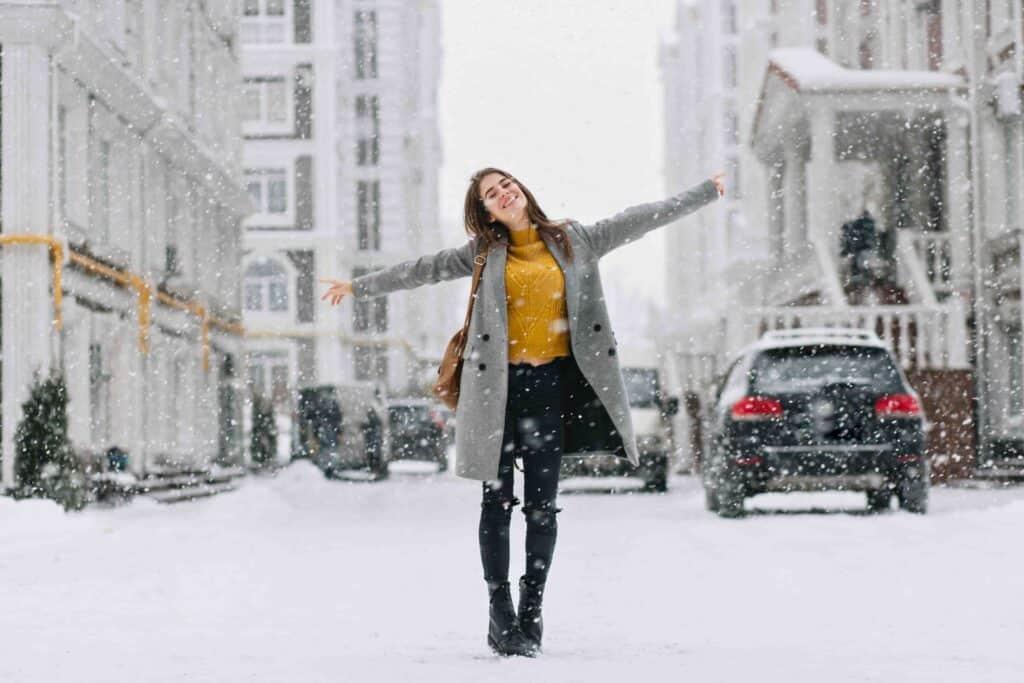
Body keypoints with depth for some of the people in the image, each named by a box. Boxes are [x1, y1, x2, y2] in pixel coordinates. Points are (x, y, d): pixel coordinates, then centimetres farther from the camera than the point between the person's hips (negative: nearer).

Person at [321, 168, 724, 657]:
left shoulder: (575, 241, 9)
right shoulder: (485, 253, 8)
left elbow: (640, 218, 11)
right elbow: (425, 269, 11)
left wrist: (705, 192, 13)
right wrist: (360, 286, 13)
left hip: (552, 382, 0)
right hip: (499, 385, 0)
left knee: (542, 503, 1)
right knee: (498, 499, 1)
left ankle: (531, 614, 8)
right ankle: (500, 612, 7)